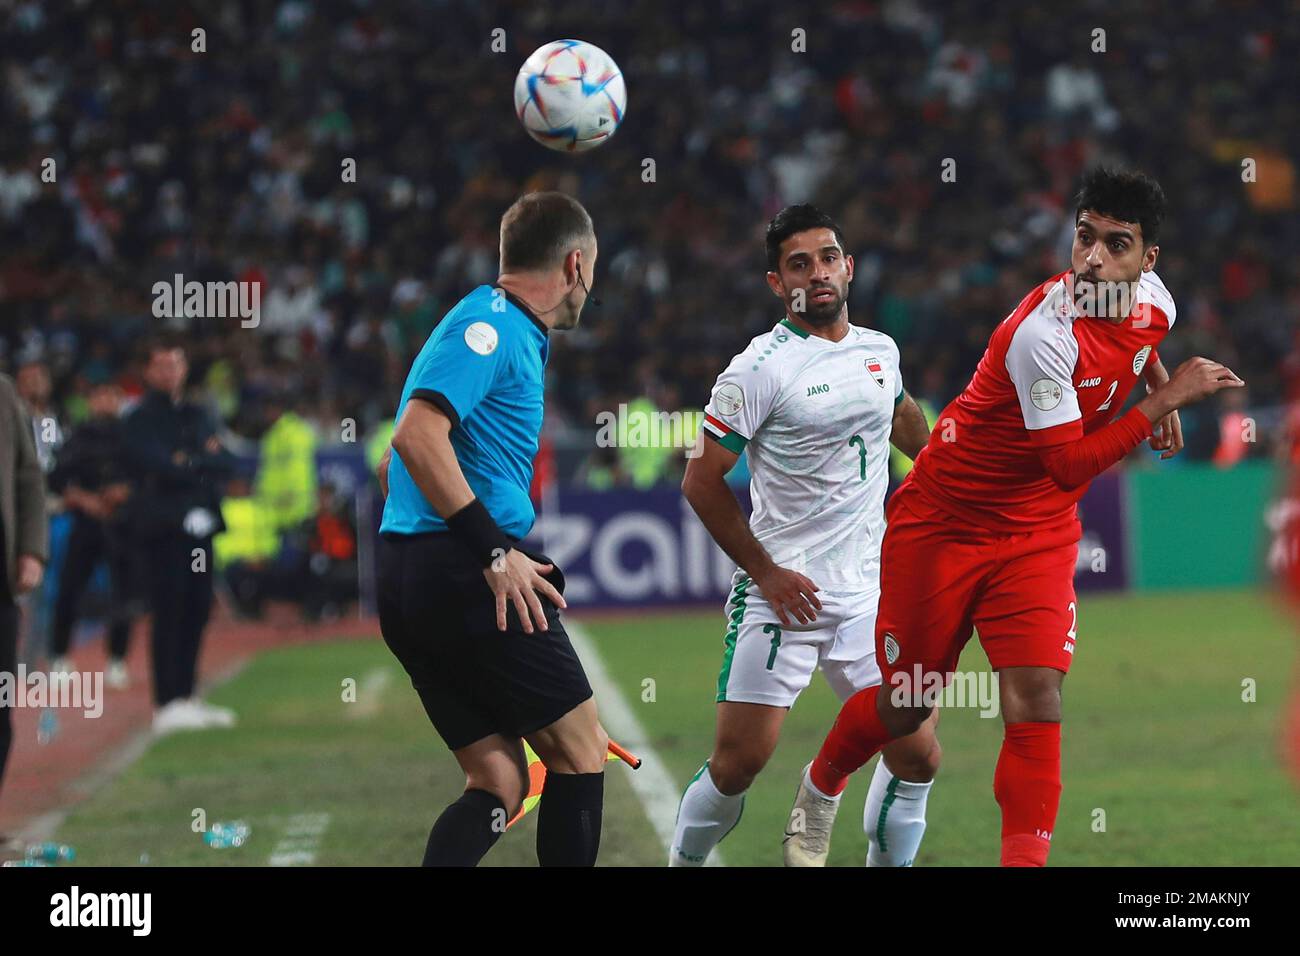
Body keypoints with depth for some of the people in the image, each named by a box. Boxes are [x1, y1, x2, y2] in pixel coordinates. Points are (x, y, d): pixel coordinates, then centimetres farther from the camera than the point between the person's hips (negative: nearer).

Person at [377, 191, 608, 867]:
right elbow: (417, 435, -23)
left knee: (498, 783, 6)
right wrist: (496, 554, -22)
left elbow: (394, 466, 27)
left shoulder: (491, 324, 20)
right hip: (466, 577, -9)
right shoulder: (491, 325, -9)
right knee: (579, 750, 2)